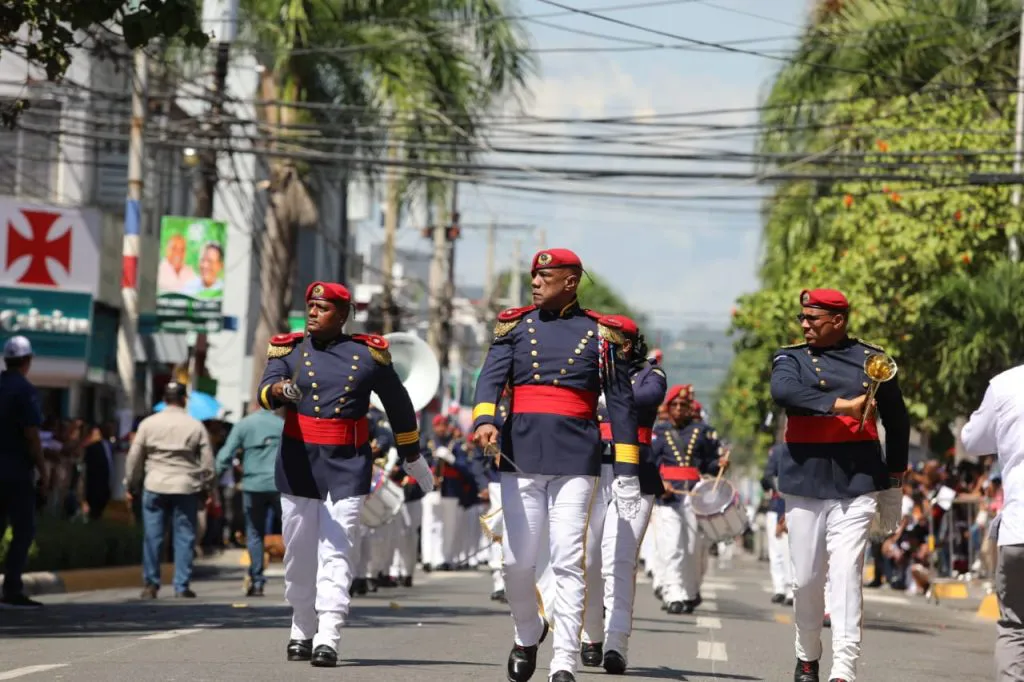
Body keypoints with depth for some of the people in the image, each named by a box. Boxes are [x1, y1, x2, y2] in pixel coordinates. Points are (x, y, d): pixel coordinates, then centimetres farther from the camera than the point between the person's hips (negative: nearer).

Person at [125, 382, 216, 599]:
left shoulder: (148, 424, 1)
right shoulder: (196, 426, 0)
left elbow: (134, 457, 5)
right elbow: (207, 461, 3)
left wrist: (131, 483, 16)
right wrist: (207, 487, 14)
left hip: (155, 486, 1)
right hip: (186, 488, -1)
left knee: (153, 536, 5)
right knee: (184, 537, 4)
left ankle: (151, 584, 6)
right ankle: (182, 586, 3)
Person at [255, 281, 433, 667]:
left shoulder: (368, 355, 1)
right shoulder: (289, 349, 2)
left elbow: (399, 406, 13)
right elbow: (264, 392, -15)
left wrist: (412, 457, 21)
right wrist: (282, 389, -39)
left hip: (347, 467, -2)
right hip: (298, 463, 2)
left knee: (335, 554, -11)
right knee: (299, 553, 8)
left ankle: (328, 639, -17)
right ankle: (302, 631, 26)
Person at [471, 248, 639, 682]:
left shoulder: (601, 334, 5)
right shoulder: (515, 326, 9)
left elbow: (621, 403, 6)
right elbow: (491, 377, -5)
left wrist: (626, 471, 1)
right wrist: (484, 421, -26)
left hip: (576, 461, -2)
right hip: (521, 456, 2)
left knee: (568, 563, -7)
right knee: (517, 561, 2)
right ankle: (528, 634, 30)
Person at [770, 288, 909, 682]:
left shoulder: (871, 359, 5)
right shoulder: (790, 358, 5)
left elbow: (896, 420, 15)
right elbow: (783, 392, -19)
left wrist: (895, 477, 17)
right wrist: (841, 405, -28)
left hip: (857, 483, -1)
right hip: (805, 480, 2)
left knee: (846, 574, -11)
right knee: (806, 578, 6)